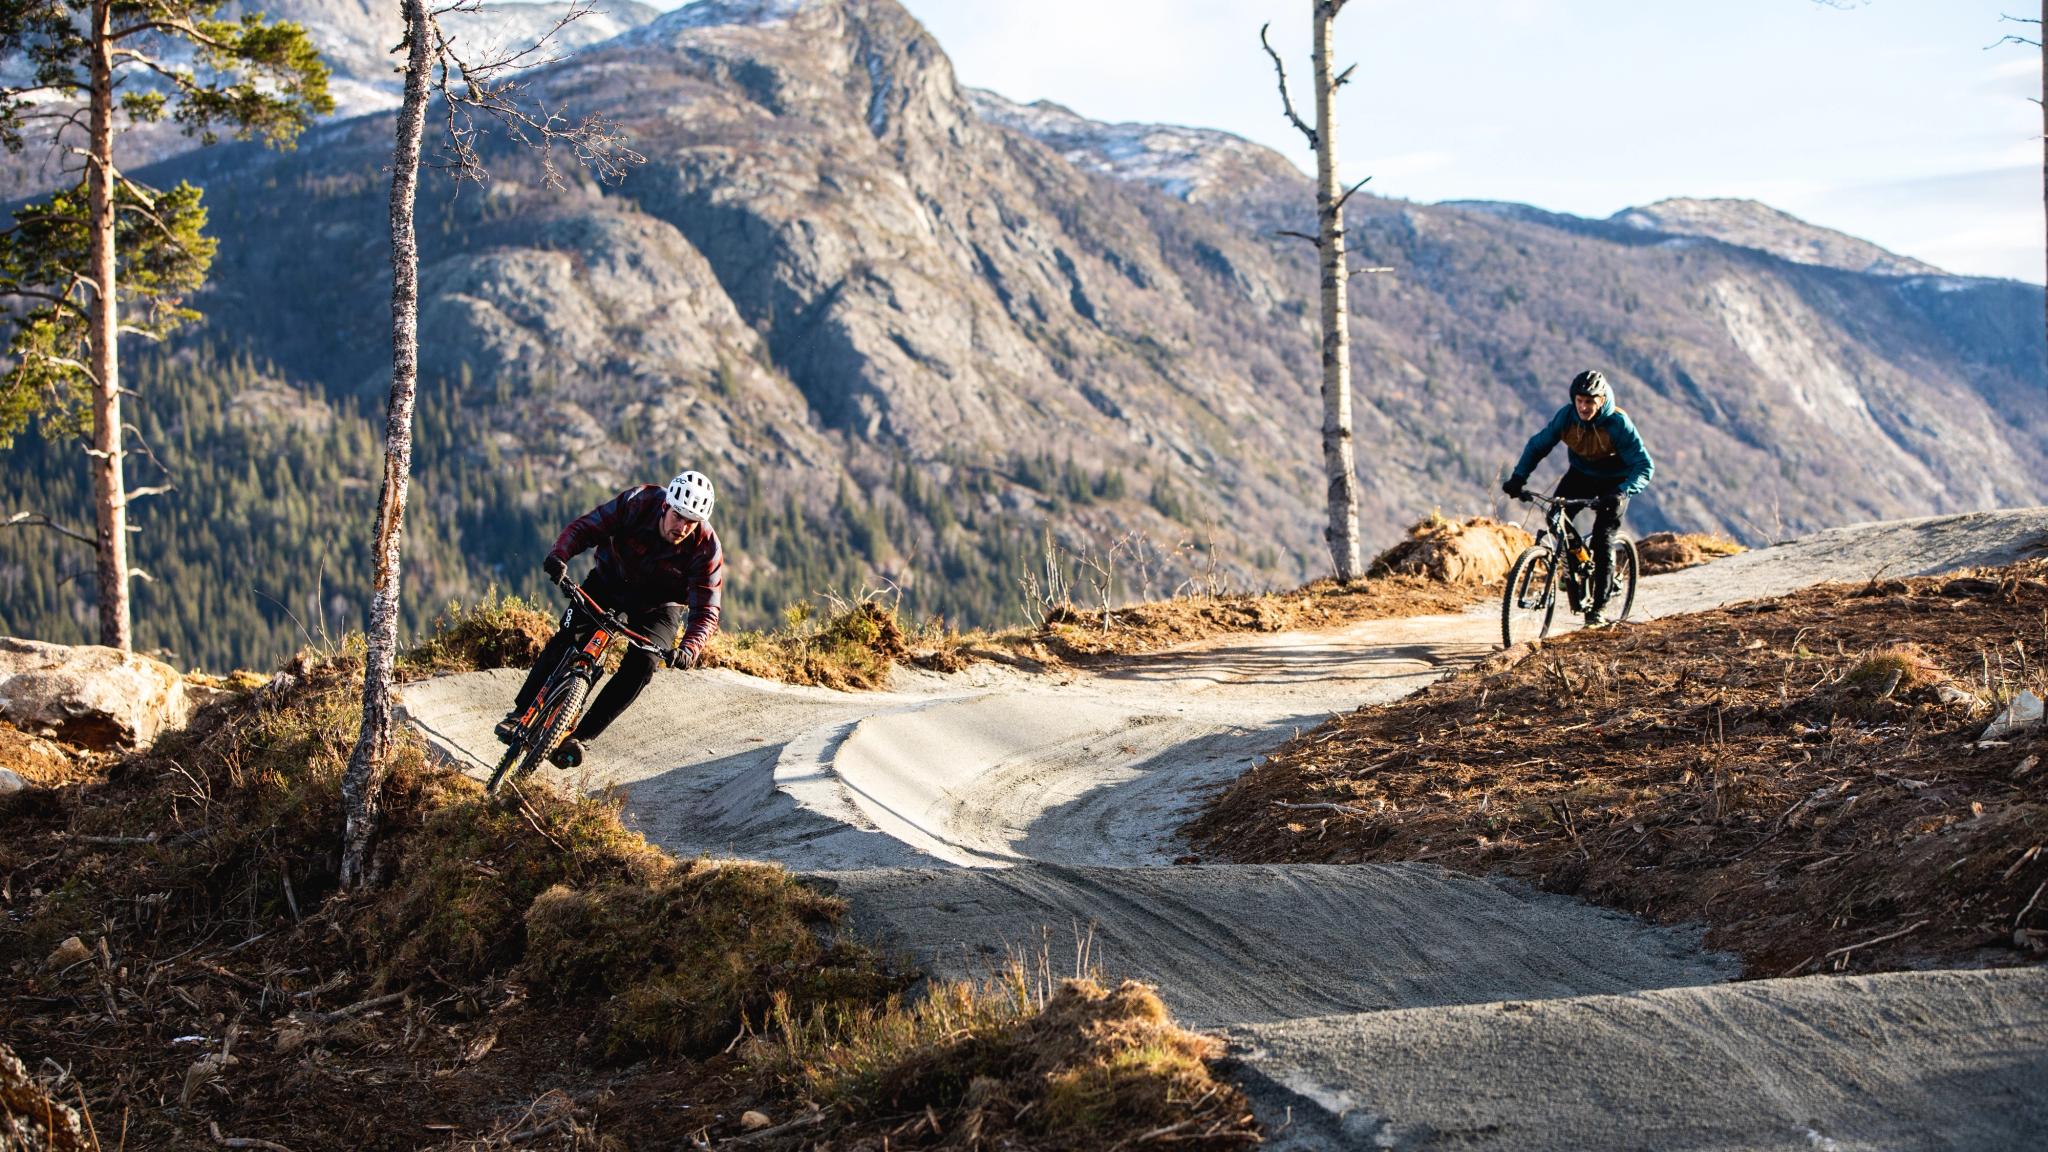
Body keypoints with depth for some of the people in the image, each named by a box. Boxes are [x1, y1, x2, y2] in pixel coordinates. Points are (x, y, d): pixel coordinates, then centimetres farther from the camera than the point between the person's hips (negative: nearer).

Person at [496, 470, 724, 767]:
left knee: (642, 664, -22)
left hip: (657, 605, -1)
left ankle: (581, 736, -15)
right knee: (568, 639, -18)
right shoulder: (637, 504, -27)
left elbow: (706, 612, -29)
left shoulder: (707, 550, -29)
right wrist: (559, 555, -42)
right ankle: (521, 713, -5)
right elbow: (585, 527, -21)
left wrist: (689, 650, -49)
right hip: (610, 583, 1)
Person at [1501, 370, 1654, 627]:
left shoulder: (1618, 423, -29)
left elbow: (1644, 466, -29)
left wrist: (1622, 492, -47)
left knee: (1603, 539, -15)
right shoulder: (1566, 416, -19)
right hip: (1581, 474, 4)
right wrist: (1518, 477, -22)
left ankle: (1599, 605, -3)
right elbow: (1538, 445, -8)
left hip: (1613, 482, -4)